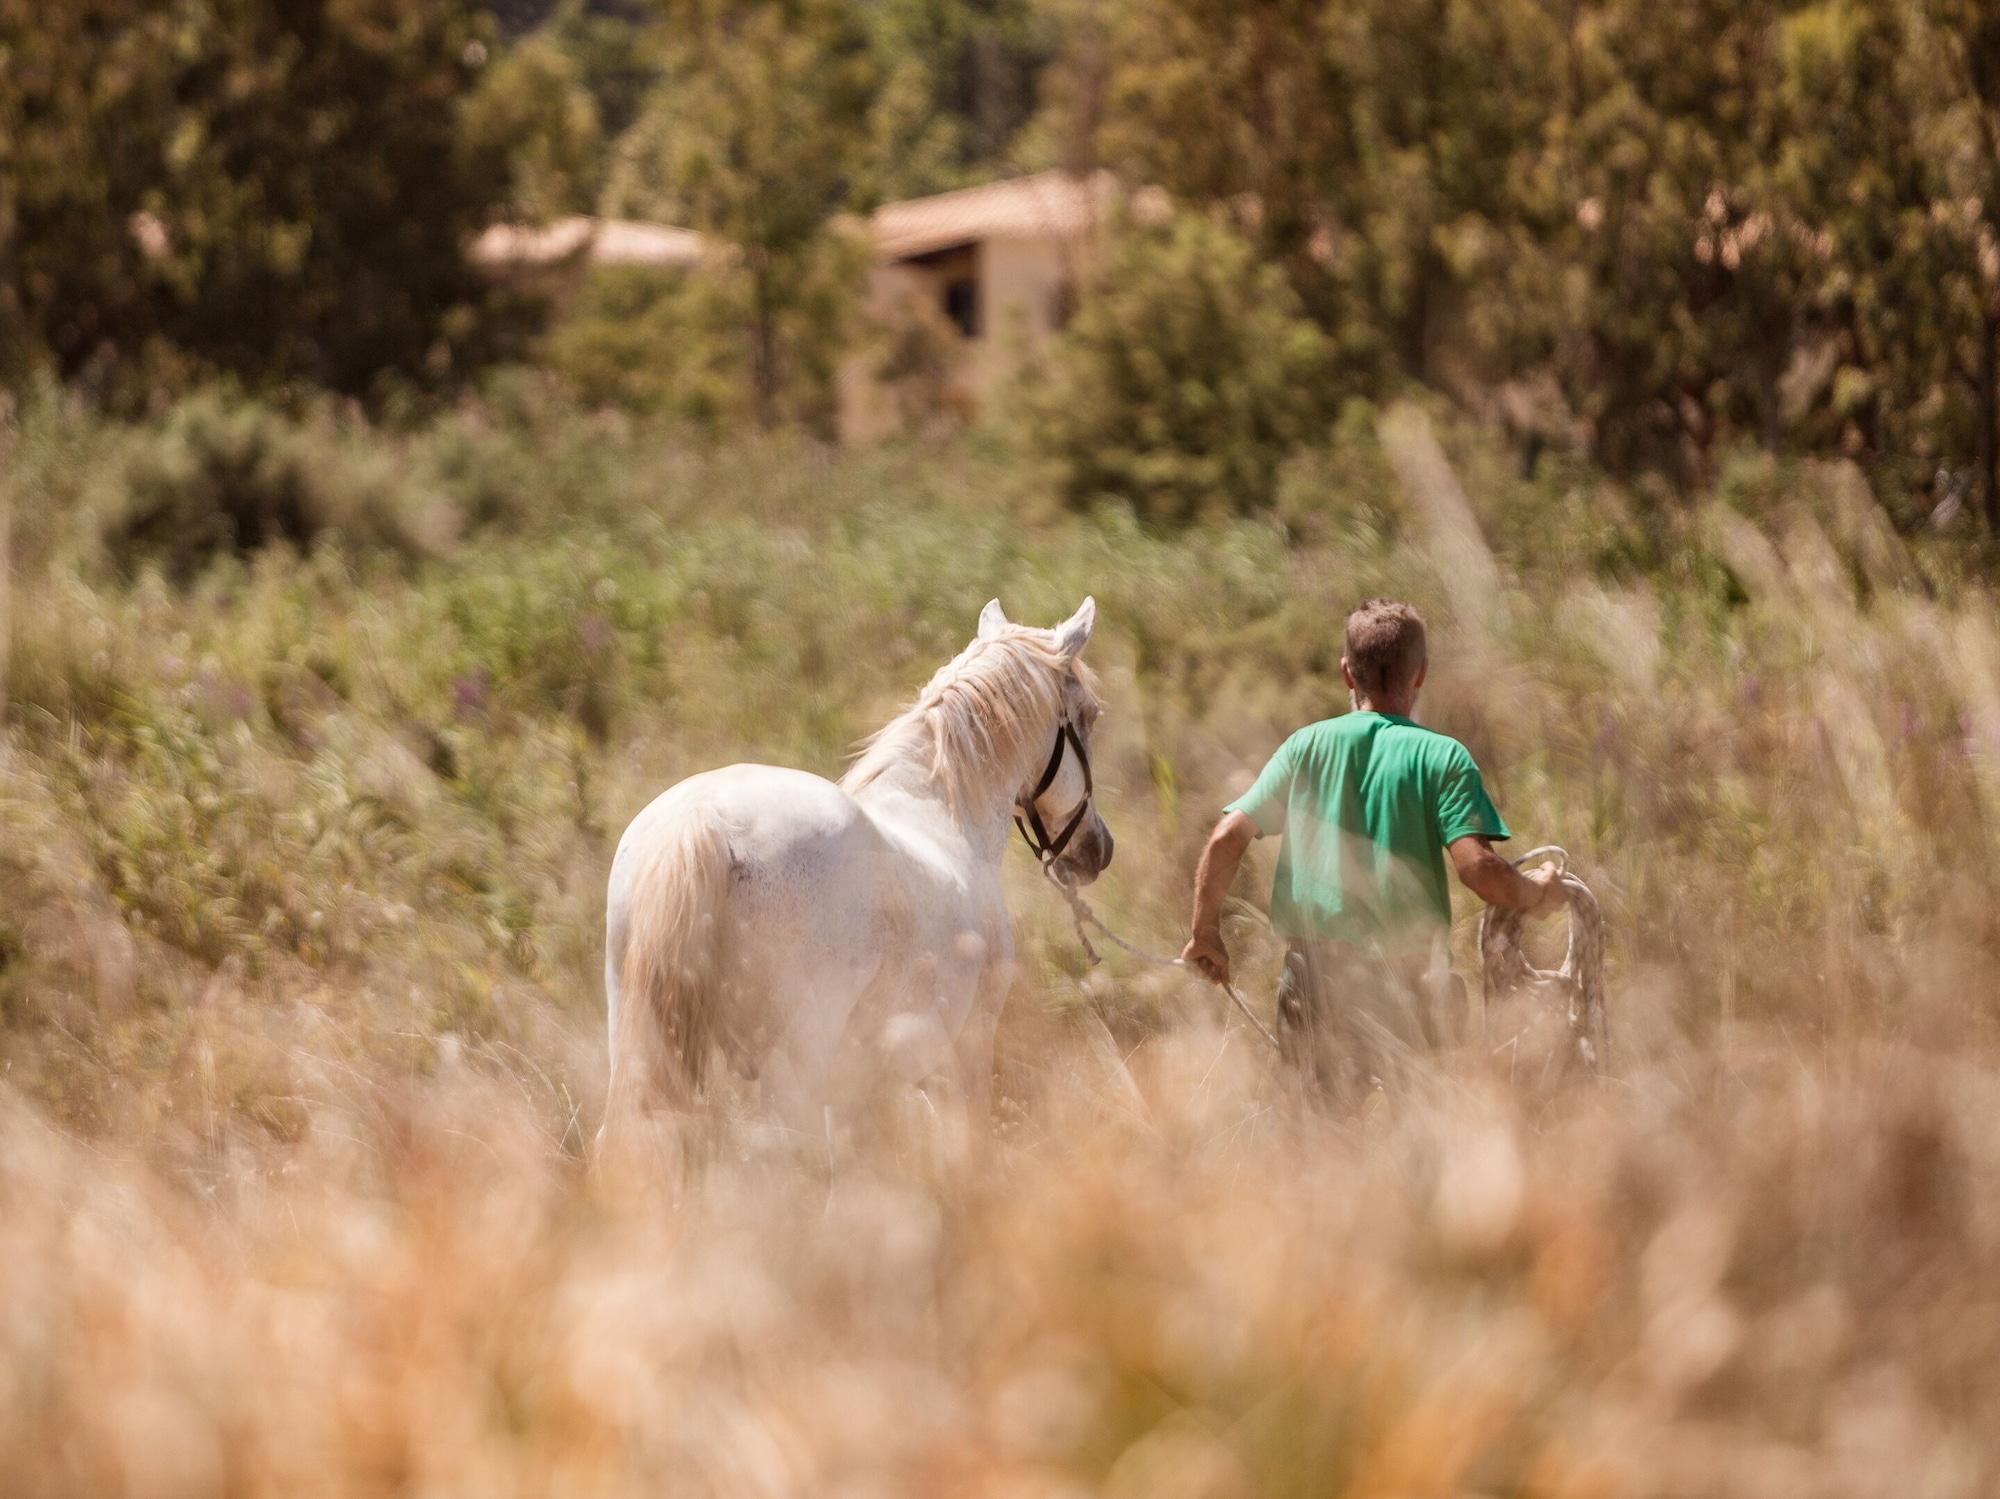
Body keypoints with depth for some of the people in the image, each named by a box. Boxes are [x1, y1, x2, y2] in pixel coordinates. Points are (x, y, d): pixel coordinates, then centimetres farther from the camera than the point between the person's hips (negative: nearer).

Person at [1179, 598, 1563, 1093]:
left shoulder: (1306, 745, 5)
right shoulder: (1442, 757, -3)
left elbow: (1227, 837, -1)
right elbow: (1479, 871, -12)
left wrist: (1204, 932, 10)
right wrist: (1539, 892, 8)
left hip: (1313, 974, 2)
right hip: (1408, 981, -2)